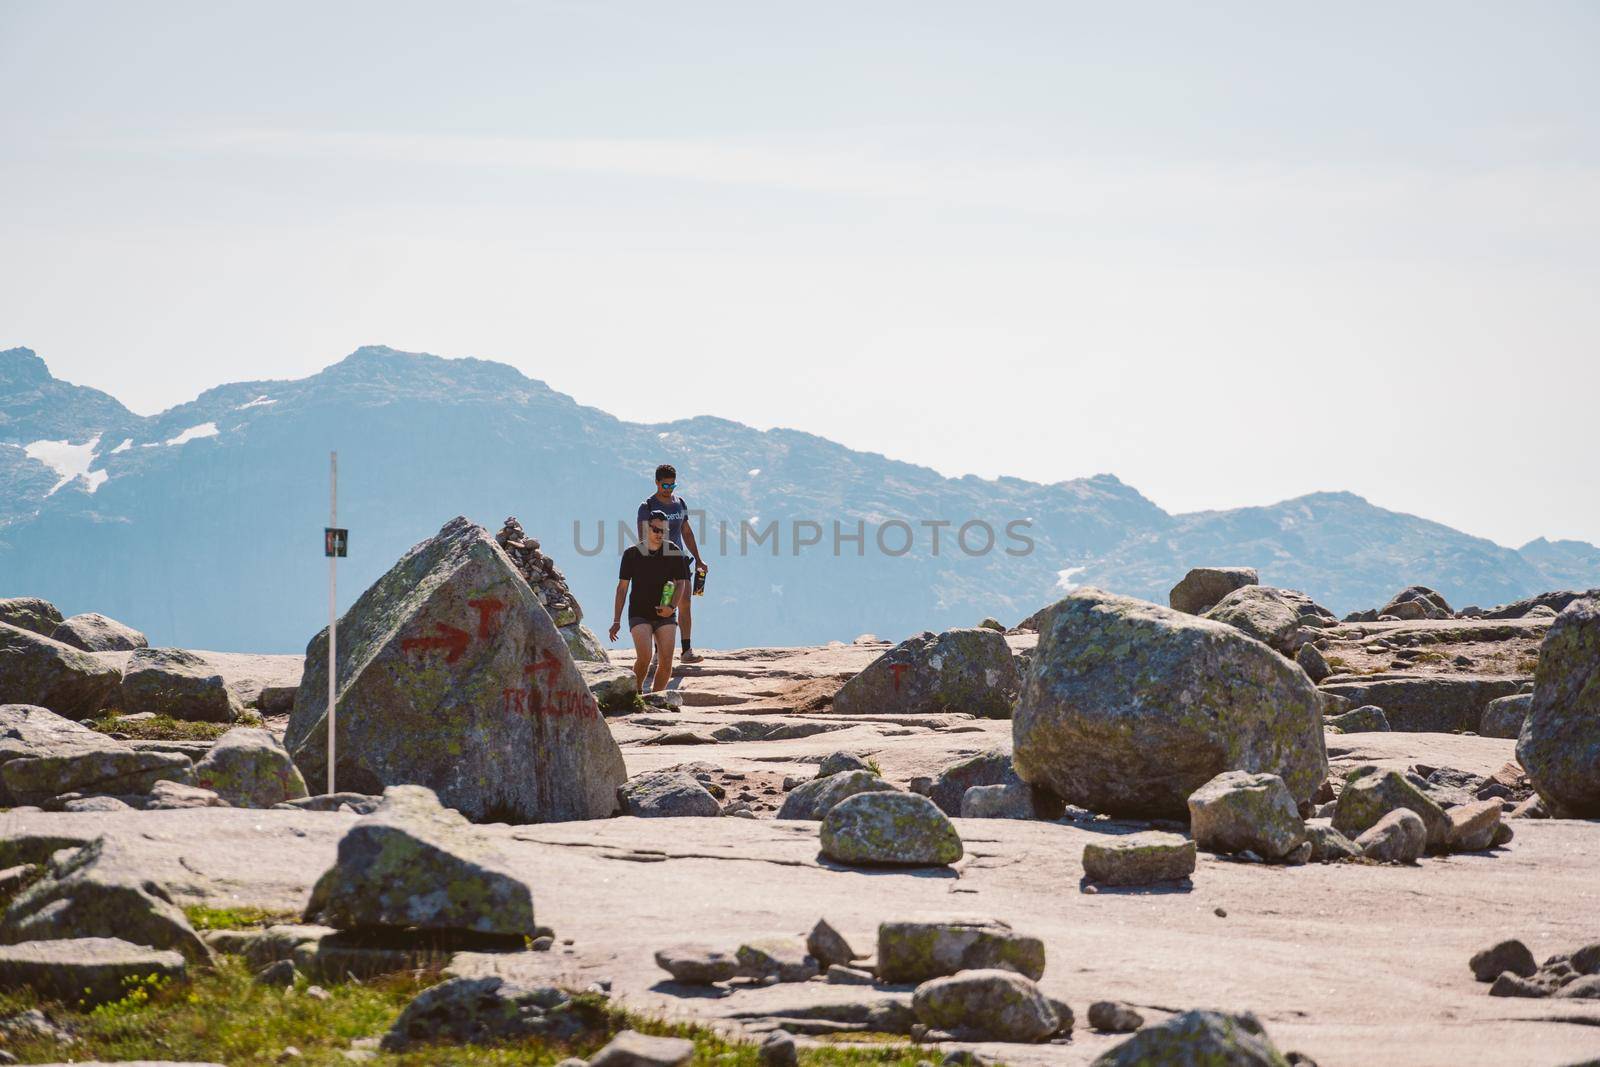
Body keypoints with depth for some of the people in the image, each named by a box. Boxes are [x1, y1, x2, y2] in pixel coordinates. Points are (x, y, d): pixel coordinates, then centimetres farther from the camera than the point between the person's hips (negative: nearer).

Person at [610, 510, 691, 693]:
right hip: (639, 614, -2)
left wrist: (672, 606, -14)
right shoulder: (632, 553, -1)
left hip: (665, 614, 2)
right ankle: (637, 692, 4)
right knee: (644, 657, -20)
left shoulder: (674, 553, 1)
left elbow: (681, 583, 6)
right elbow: (622, 587, 4)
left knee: (666, 661, -8)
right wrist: (616, 621, 1)